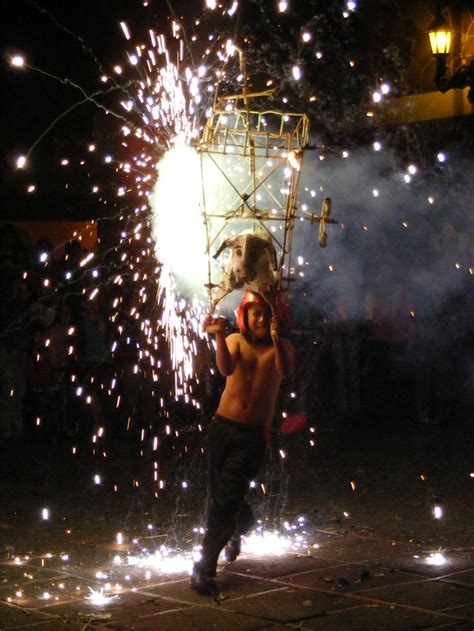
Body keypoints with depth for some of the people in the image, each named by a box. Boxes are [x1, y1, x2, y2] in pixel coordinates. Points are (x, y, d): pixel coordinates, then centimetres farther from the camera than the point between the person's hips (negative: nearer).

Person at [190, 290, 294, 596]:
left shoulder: (282, 347, 3)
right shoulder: (236, 341, 3)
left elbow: (285, 371, -21)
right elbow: (226, 368, -19)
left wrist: (276, 338, -39)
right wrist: (219, 336, -36)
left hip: (253, 435, -2)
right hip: (223, 427, 2)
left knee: (225, 499, -9)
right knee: (219, 495, 12)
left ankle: (205, 567, -2)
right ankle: (240, 527, 45)